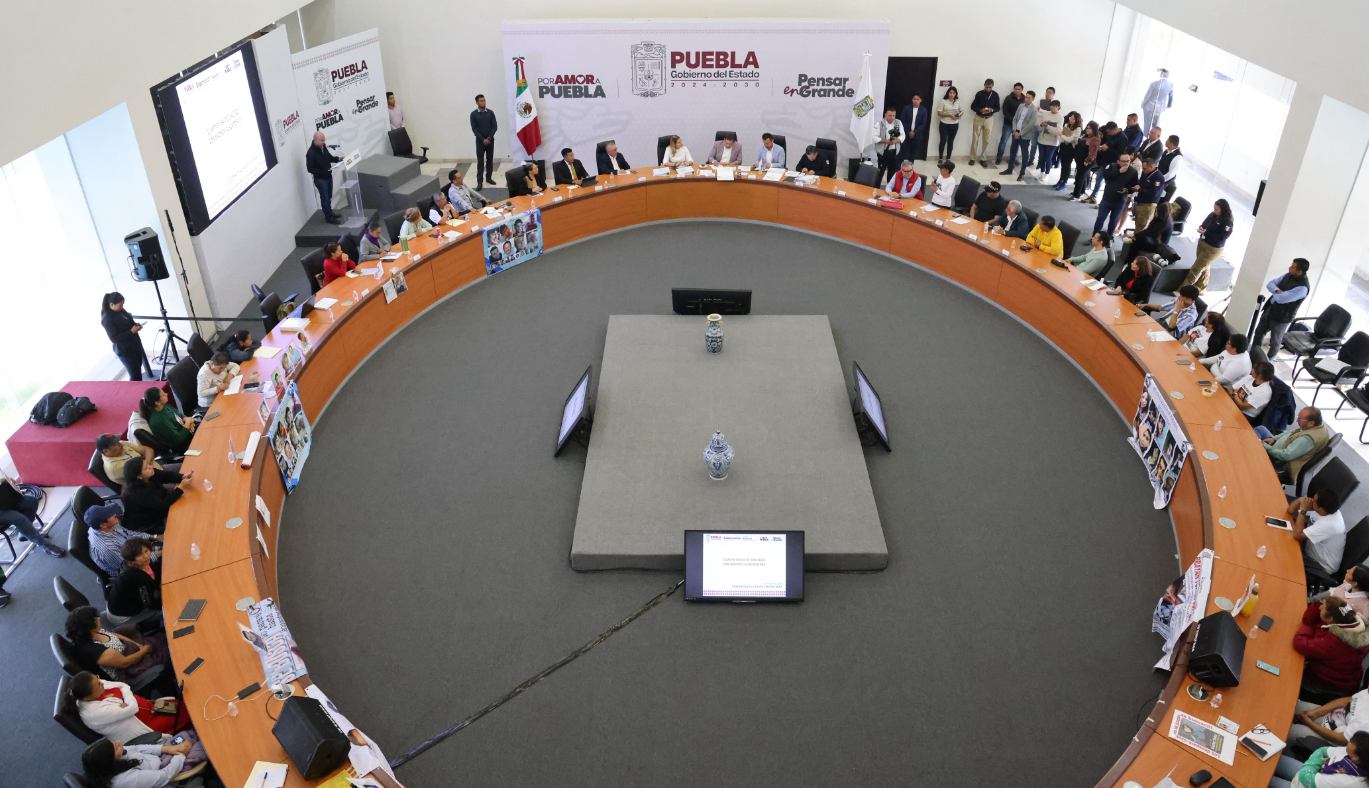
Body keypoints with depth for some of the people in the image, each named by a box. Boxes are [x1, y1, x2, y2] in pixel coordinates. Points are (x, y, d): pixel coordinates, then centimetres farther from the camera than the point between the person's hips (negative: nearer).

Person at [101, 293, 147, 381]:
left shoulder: (120, 310, 0)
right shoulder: (107, 319, -23)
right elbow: (114, 338, -24)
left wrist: (135, 324, -4)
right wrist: (131, 331, -26)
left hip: (135, 344, 8)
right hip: (124, 349, -8)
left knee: (138, 369, 17)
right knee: (135, 375, -3)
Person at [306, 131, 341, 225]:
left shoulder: (323, 146, -2)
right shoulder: (311, 153, -24)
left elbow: (329, 157, 15)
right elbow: (310, 169, -20)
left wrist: (338, 159, -3)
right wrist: (323, 172, -26)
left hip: (328, 176, 7)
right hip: (320, 179, -7)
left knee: (329, 197, 19)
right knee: (325, 198, 0)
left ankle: (329, 213, 35)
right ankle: (329, 217, 8)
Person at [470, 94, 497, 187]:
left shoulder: (490, 113, 2)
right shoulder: (473, 114, -4)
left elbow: (495, 126, -1)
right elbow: (474, 129, -6)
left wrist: (489, 138, -11)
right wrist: (483, 139, -13)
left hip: (490, 140, 2)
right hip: (480, 141, -2)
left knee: (490, 160, 8)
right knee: (480, 161, -2)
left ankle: (489, 177, 21)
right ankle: (479, 181, -1)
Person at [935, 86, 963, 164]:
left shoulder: (958, 102, 2)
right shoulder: (943, 101, -8)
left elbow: (962, 111, 12)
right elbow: (939, 113, -10)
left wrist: (960, 115, -12)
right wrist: (950, 115, -19)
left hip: (954, 125, 3)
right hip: (944, 124, -3)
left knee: (951, 141, 9)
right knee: (943, 140, -1)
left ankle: (948, 159, 19)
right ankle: (940, 159, 10)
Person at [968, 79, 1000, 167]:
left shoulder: (995, 95, -2)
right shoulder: (979, 94, -6)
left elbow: (997, 108, 4)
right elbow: (972, 106, -2)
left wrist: (992, 110, -19)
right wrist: (980, 110, -21)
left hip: (989, 119, 1)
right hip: (978, 118, -1)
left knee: (986, 140, 3)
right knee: (975, 138, 2)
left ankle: (983, 158, 12)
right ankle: (972, 158, 12)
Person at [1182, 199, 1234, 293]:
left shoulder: (1227, 222, -22)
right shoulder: (1212, 215, -1)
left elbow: (1221, 238, -26)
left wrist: (1206, 233, -27)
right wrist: (1200, 228, -12)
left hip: (1213, 249, -7)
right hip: (1202, 243, 7)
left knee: (1196, 269, -4)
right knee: (1204, 268, 20)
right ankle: (1201, 288, 34)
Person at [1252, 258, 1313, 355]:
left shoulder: (1302, 287, -27)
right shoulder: (1288, 275, 0)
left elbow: (1281, 298, -32)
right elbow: (1270, 284, 3)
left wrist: (1274, 293, -9)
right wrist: (1277, 291, -18)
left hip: (1281, 317, -8)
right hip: (1269, 309, 8)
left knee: (1275, 342, 9)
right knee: (1259, 332, 22)